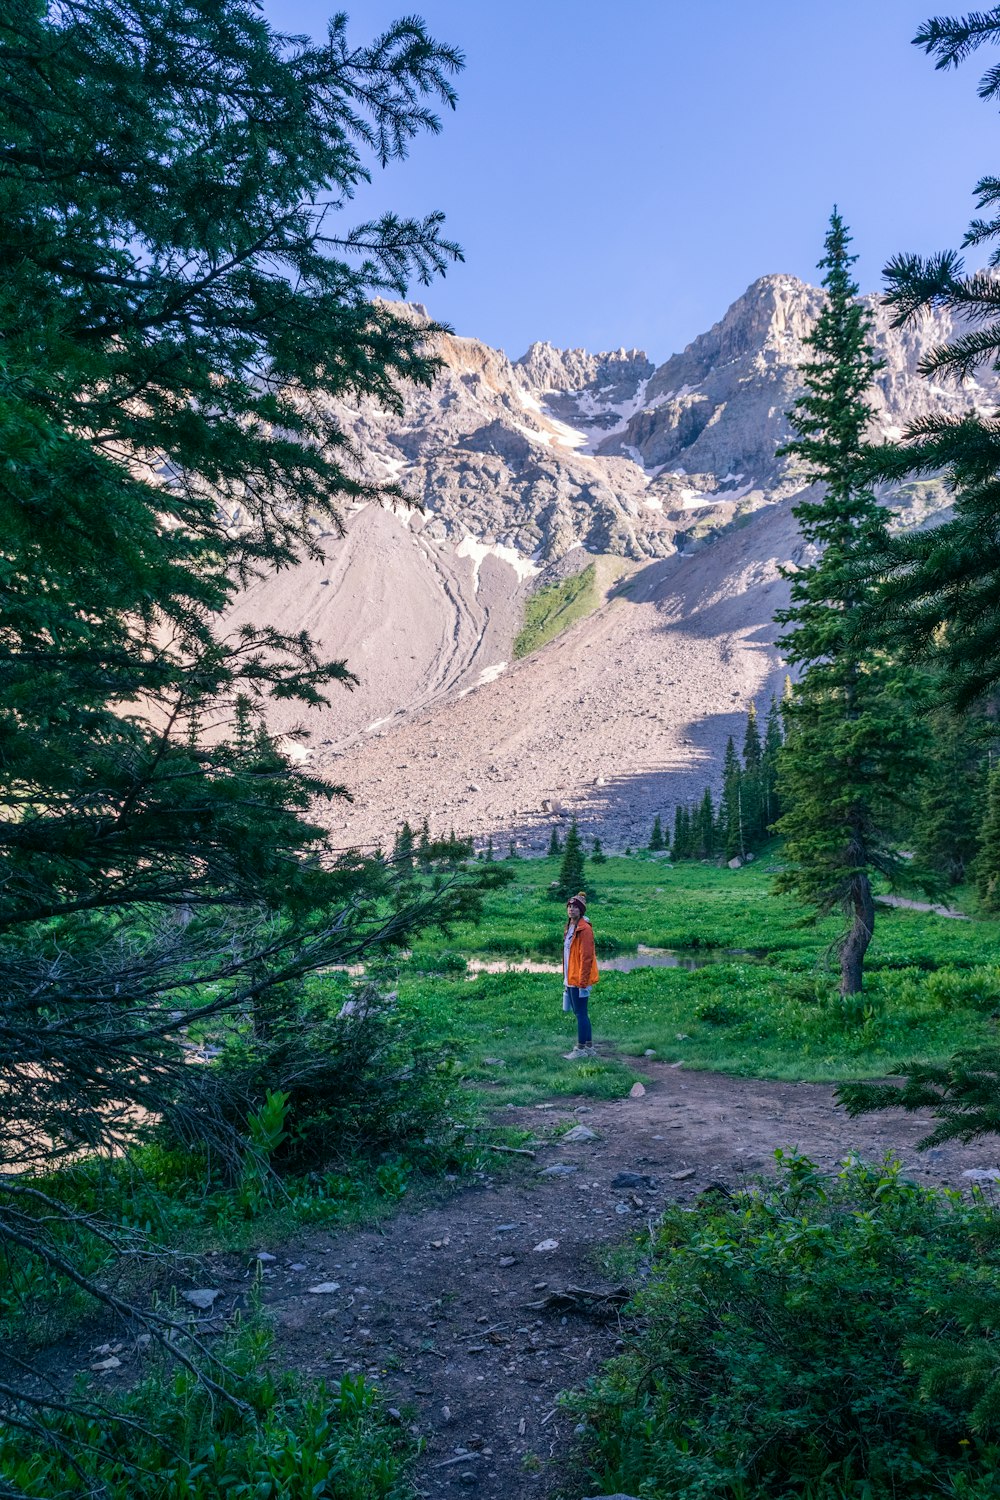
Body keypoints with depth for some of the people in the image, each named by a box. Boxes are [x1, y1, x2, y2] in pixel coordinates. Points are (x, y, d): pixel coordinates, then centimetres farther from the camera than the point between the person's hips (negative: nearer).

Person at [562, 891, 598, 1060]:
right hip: (571, 979, 9)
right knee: (580, 1013, 14)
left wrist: (583, 982, -20)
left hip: (579, 980, -9)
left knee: (581, 1013, -1)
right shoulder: (570, 927, 13)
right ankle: (589, 1047, 23)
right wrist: (566, 978, 18)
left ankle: (581, 1049, 6)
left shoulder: (584, 929, -15)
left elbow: (586, 957, -19)